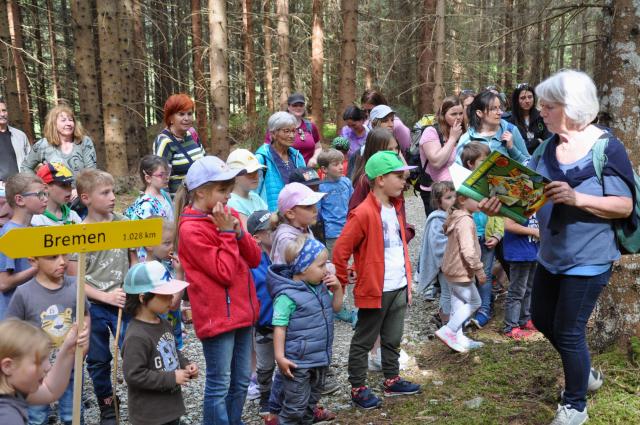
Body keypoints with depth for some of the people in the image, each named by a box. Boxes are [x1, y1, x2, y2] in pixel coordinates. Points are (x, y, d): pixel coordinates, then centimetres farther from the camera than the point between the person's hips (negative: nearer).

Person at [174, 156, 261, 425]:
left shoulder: (227, 215, 7)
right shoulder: (191, 229, -15)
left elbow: (254, 259, 5)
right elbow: (225, 273, -19)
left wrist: (237, 230, -9)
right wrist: (226, 233, -16)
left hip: (241, 309, 8)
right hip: (217, 315, -8)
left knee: (241, 381, 17)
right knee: (219, 385, 3)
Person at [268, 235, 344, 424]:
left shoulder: (320, 287, 5)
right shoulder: (287, 295, -21)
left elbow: (335, 307, 18)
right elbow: (279, 327, -20)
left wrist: (338, 288, 1)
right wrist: (280, 357, -21)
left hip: (319, 358, 8)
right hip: (298, 361, -8)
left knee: (312, 400, 23)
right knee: (296, 405, 0)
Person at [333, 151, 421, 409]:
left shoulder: (395, 208, 8)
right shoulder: (364, 214, -19)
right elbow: (340, 251, -18)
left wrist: (408, 279, 17)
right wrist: (341, 284, -11)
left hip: (399, 288, 8)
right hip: (375, 290, -8)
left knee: (393, 339, 20)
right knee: (364, 341, 7)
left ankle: (392, 380, 35)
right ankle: (358, 388, 18)